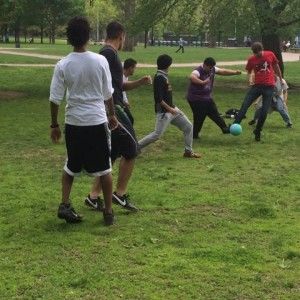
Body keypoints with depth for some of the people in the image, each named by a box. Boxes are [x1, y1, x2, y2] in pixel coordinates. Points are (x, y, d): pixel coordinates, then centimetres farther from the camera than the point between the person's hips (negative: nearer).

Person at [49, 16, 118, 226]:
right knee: (104, 169, 10)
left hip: (74, 123, 1)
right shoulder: (100, 61, -6)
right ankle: (108, 212, 15)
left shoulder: (63, 65, -6)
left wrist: (54, 125, 8)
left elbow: (55, 99, -3)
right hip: (97, 122, -1)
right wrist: (112, 115, 18)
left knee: (71, 167, 20)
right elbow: (108, 94, 3)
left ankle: (65, 205, 10)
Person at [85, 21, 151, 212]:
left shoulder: (109, 54, 18)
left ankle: (94, 196, 14)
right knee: (131, 149, -1)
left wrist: (139, 83, 13)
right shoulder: (109, 54, -13)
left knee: (112, 154, 13)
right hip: (112, 110, -10)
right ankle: (120, 194, 5)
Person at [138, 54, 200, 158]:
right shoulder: (159, 78, -19)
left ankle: (188, 151, 18)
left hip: (171, 108, 10)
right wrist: (170, 109, -22)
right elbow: (158, 98, -24)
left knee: (188, 127, 10)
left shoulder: (164, 76, 10)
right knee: (157, 135, -9)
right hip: (164, 111, -10)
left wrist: (173, 107, 18)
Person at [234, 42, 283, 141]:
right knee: (245, 105, -14)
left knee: (264, 111, -1)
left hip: (269, 87, 0)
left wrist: (280, 79, 23)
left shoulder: (270, 55, 0)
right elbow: (249, 72, 12)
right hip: (257, 85, 0)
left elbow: (276, 66, 15)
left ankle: (257, 131, 15)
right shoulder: (251, 59, 0)